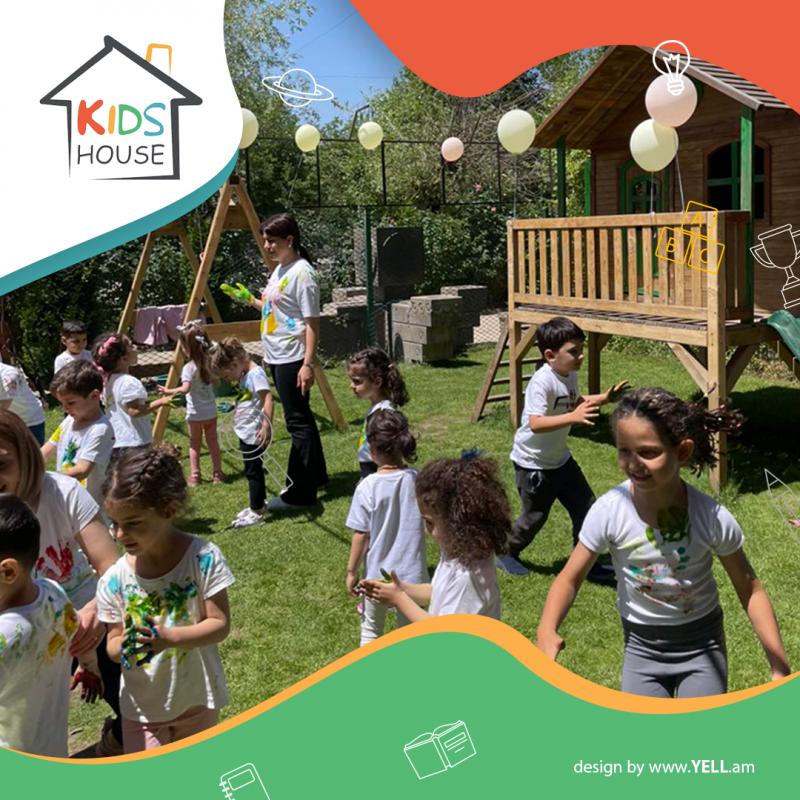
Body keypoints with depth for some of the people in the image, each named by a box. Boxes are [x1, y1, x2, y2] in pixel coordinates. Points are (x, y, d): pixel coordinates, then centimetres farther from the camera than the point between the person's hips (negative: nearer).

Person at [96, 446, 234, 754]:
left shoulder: (203, 558, -20)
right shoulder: (115, 579, -12)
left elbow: (220, 624, -16)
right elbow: (113, 643, -4)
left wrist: (169, 638, -32)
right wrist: (124, 647, -28)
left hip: (198, 699, -1)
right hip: (142, 705, 1)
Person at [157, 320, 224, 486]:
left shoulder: (189, 368, -19)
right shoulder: (209, 362, 0)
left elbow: (185, 389, -31)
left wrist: (169, 392, -22)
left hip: (195, 413, -5)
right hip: (211, 410, 5)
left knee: (194, 444, 8)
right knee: (212, 441, 13)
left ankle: (194, 475, 7)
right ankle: (217, 473, 14)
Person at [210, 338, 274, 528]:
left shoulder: (256, 374, -19)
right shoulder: (245, 376, 10)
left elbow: (268, 401, -28)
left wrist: (266, 427, -32)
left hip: (254, 434, -10)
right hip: (245, 432, 10)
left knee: (253, 471, -1)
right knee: (252, 470, 20)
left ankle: (257, 512, 7)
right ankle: (258, 503, 33)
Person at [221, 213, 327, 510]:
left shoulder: (302, 273, -16)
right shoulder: (279, 270, 13)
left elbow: (312, 323, -19)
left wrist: (308, 364, -23)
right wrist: (249, 299, 12)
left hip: (292, 358, -10)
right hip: (277, 357, 10)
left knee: (298, 421, -6)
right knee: (300, 419, 18)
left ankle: (300, 492, -2)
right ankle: (316, 475, 30)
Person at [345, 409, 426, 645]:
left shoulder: (368, 487, -19)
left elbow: (361, 535, -13)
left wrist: (352, 571, -1)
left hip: (377, 574, -2)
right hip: (412, 573, 2)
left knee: (371, 629, 20)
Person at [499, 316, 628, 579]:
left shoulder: (570, 375, -2)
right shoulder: (542, 382, -29)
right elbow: (535, 423, -40)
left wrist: (604, 398, 6)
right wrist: (573, 417, -49)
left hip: (560, 459, 8)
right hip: (533, 463, -8)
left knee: (585, 507, 8)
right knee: (535, 516, 6)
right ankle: (507, 553, 32)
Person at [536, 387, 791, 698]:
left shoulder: (712, 518, -23)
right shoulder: (608, 512, -23)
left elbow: (750, 591, -8)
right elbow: (570, 578, -11)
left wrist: (780, 666, -13)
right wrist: (547, 630, -29)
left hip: (702, 643, 0)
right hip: (642, 645, 1)